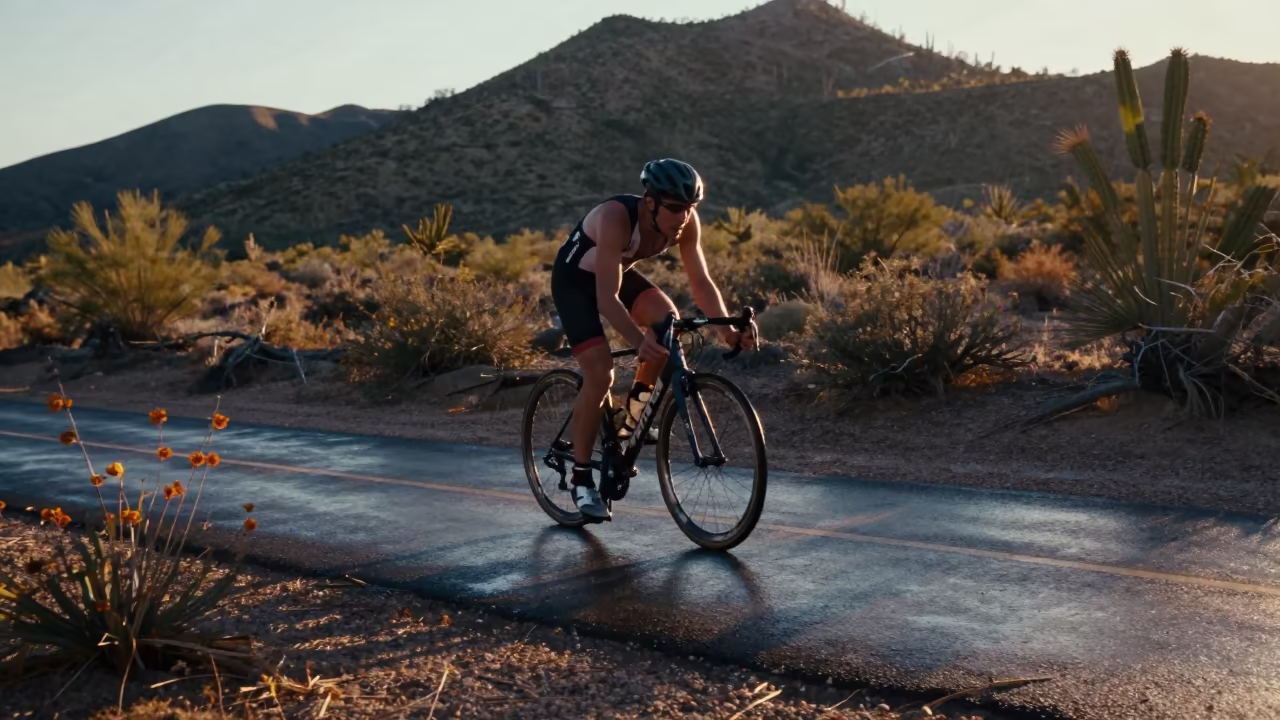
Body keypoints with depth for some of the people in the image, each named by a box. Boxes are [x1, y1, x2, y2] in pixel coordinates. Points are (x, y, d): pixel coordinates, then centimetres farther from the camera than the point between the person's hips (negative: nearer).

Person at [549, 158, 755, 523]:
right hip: (575, 279, -6)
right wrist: (638, 341, -54)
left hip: (621, 273, 6)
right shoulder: (616, 218, -38)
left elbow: (701, 281, -16)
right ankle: (581, 477, -2)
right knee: (600, 374, -17)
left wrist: (726, 328, -30)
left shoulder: (686, 223, -21)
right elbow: (606, 298, -41)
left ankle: (635, 410, 2)